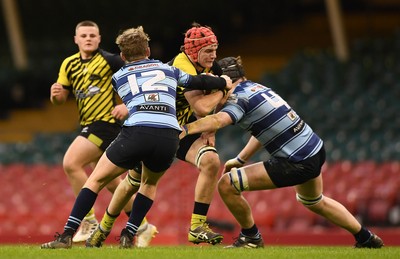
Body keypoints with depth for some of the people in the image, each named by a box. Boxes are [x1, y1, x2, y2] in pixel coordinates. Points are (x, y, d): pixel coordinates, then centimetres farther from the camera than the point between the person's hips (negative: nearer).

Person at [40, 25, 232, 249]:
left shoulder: (118, 77, 23)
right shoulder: (168, 70, 26)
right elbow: (199, 82, 36)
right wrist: (224, 82, 55)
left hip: (136, 132, -2)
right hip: (169, 138, 2)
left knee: (96, 180, 13)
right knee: (150, 183, 32)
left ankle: (67, 235, 1)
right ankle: (128, 236, 18)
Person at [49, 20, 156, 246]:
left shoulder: (110, 60, -9)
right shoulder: (69, 64, 11)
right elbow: (61, 99, 15)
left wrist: (128, 105, -15)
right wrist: (56, 94, -8)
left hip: (106, 123, -8)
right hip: (89, 126, 8)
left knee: (71, 163, -20)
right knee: (113, 184, 13)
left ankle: (89, 221, -14)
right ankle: (142, 226, 26)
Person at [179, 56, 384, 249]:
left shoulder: (239, 97, -12)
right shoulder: (257, 87, 14)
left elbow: (218, 121, -32)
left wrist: (184, 129, -42)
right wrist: (240, 159, 23)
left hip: (295, 164, -10)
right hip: (315, 149, 10)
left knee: (227, 184, -6)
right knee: (315, 202, 38)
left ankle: (251, 238, 14)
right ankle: (366, 238, 48)